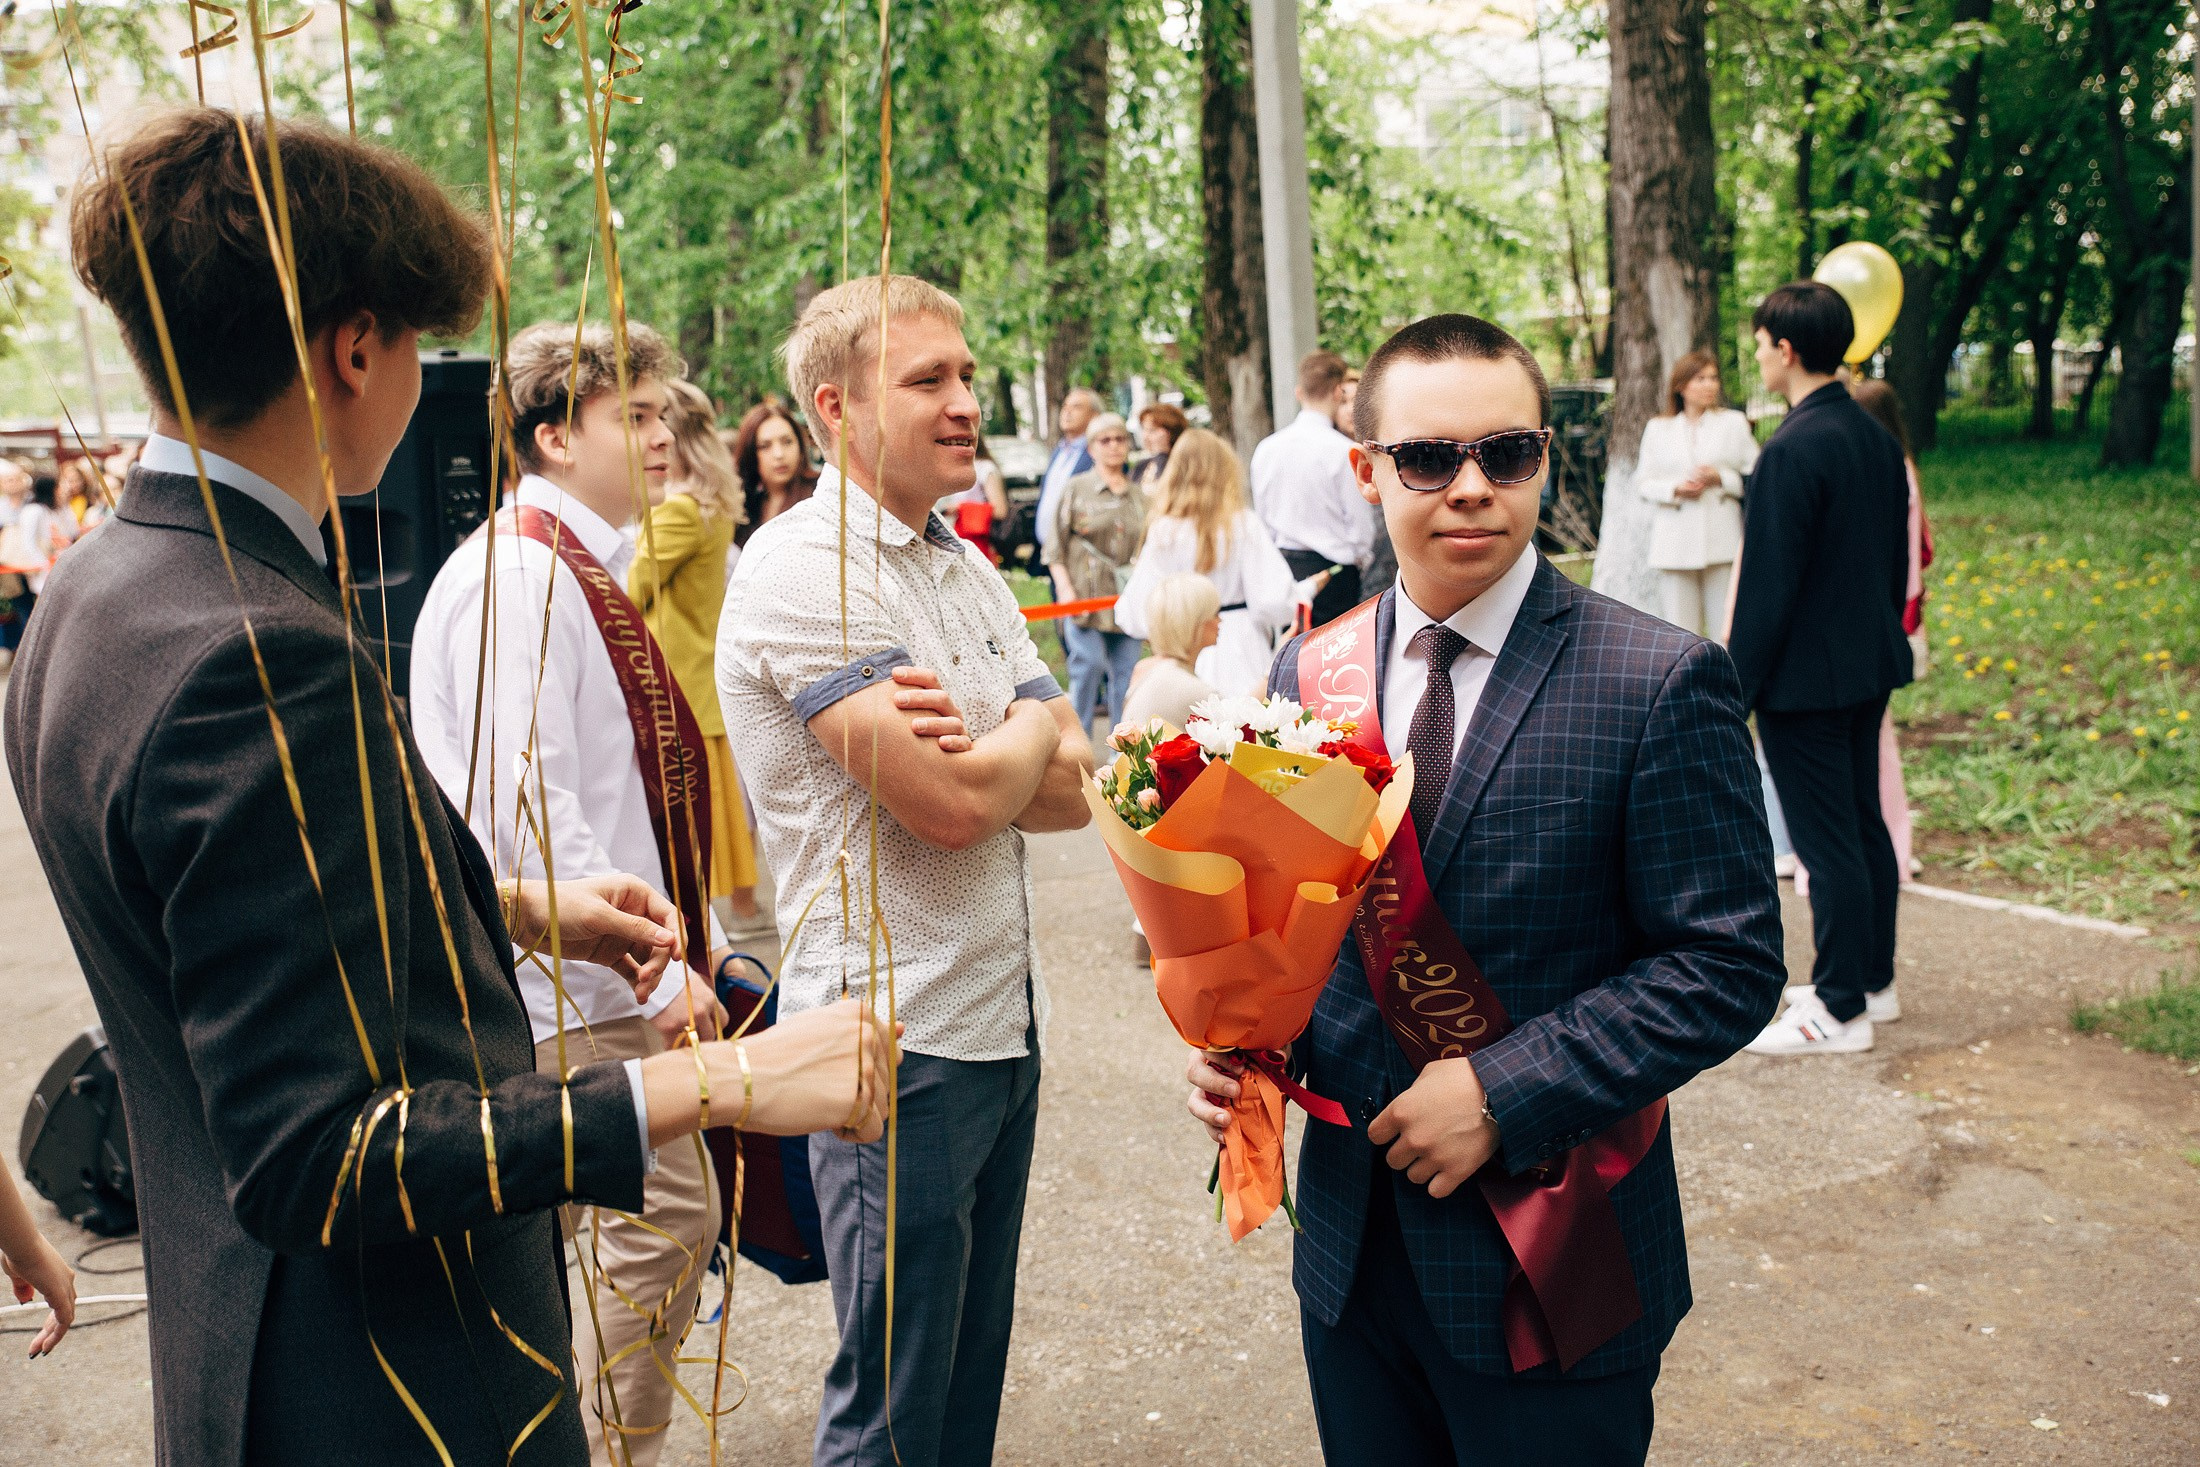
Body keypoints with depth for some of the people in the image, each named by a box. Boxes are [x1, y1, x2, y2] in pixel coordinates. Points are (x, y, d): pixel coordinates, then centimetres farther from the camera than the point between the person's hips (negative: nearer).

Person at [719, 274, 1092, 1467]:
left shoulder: (970, 569, 11)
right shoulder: (803, 568, -15)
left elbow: (1073, 790, 5)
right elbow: (953, 805, -22)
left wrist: (971, 748, -16)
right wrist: (1031, 731, -1)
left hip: (1004, 1014, 8)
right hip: (900, 1036, -8)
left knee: (975, 1367, 20)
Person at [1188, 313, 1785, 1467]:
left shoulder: (1662, 683, -12)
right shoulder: (1310, 672, 2)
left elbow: (1728, 963, -13)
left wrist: (1503, 1090, -20)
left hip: (1546, 1264, -4)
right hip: (1349, 1242, 4)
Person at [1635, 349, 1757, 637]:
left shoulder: (1734, 423, 11)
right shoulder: (1658, 429, 12)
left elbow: (1755, 477, 8)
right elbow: (1643, 481, 9)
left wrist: (1721, 479, -9)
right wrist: (1675, 489, -9)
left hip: (1722, 537, -1)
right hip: (1676, 542, 1)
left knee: (1725, 624, -4)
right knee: (1681, 629, 0)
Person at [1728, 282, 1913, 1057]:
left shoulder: (1792, 450, -20)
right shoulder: (1877, 439, 8)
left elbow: (1768, 584, -20)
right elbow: (1896, 560, 15)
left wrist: (1738, 687, -14)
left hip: (1805, 675, -9)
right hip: (1869, 668, 9)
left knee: (1827, 843, -2)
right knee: (1865, 826, 18)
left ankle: (1839, 1011, 7)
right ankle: (1873, 977, 31)